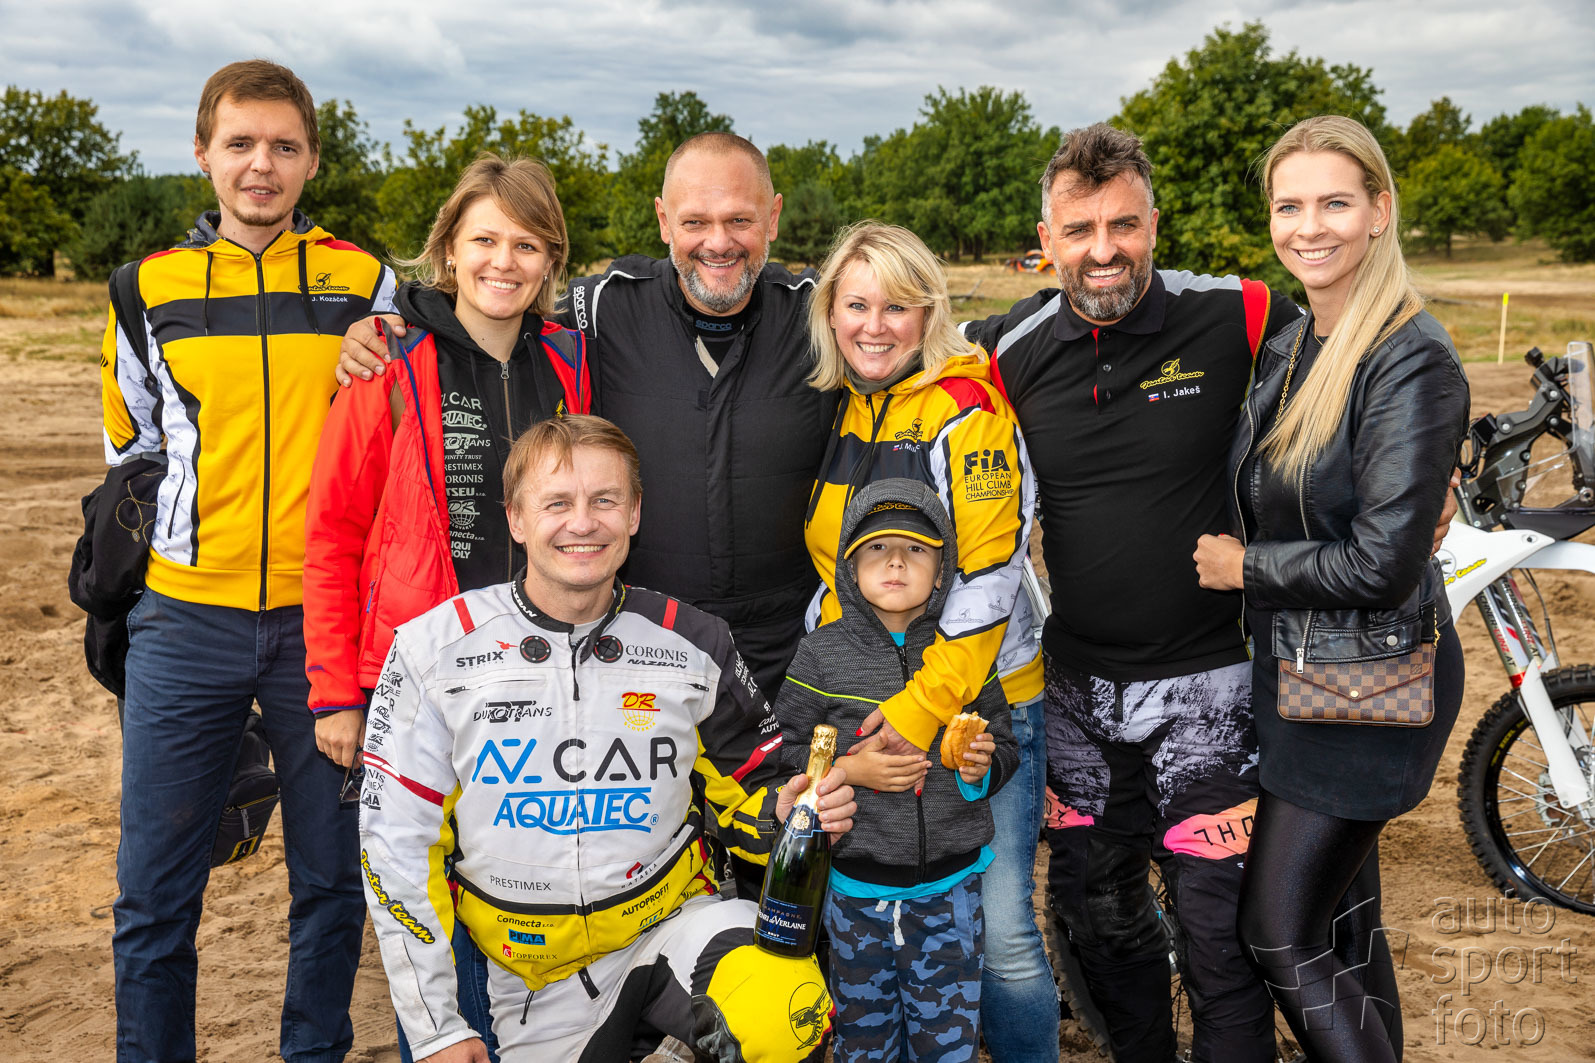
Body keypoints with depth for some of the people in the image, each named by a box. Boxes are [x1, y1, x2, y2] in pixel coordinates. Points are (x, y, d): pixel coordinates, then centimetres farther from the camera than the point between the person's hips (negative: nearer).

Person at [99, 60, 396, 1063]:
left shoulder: (364, 282, 4)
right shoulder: (150, 289, 7)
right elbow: (129, 453, 18)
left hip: (327, 619, -1)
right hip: (185, 622, 1)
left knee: (334, 876, 9)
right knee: (155, 892, 6)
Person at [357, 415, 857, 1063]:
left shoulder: (694, 645, -3)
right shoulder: (436, 648, -7)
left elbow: (746, 795, 10)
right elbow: (395, 842, -3)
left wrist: (785, 811, -15)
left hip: (671, 921, -1)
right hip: (535, 974, 1)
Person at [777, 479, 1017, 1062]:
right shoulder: (823, 652, -4)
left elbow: (1005, 745, 10)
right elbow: (785, 750, -2)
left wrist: (984, 765, -11)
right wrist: (849, 771, -16)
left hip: (950, 882, 1)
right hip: (857, 886, -1)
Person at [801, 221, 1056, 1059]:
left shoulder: (967, 410, -13)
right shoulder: (830, 409, 6)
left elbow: (986, 577, -17)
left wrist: (925, 709, -21)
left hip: (979, 704, -5)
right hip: (858, 708, 6)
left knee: (999, 930, -1)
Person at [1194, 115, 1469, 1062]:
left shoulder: (1413, 362, -20)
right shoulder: (1290, 347, 6)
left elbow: (1382, 564, -24)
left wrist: (1243, 566, -14)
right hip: (1298, 665, 8)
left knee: (1279, 934, -2)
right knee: (1345, 918, 19)